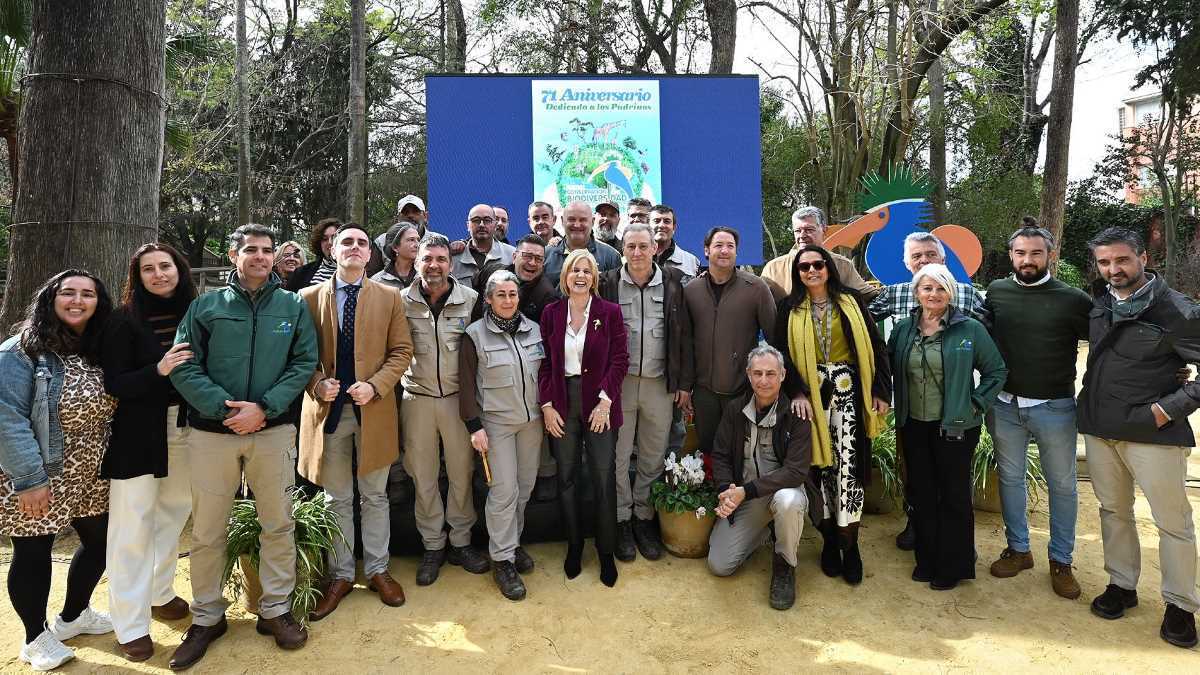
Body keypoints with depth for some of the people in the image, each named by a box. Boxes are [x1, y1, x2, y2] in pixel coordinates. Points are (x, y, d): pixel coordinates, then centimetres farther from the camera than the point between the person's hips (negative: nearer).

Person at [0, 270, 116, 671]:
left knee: (100, 541, 16)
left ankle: (71, 616, 39)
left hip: (92, 477, 7)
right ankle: (36, 637, 28)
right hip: (38, 479, -6)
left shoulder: (101, 352, 4)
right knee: (33, 554, 7)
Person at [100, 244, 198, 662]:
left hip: (185, 430, 4)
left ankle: (160, 594, 34)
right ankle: (131, 624, 12)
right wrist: (158, 370, -25)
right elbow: (112, 384, -12)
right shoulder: (124, 321, -7)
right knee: (133, 526, 2)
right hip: (138, 434, -4)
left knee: (173, 515, 14)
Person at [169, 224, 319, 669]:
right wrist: (224, 408, -15)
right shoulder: (205, 306, 5)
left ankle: (275, 610, 23)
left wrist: (264, 408, -12)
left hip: (274, 430, 0)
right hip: (213, 431, 0)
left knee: (278, 524, 7)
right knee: (207, 530, 7)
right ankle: (207, 617, 25)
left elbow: (304, 363, -1)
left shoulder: (294, 306, 6)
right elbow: (184, 367, -2)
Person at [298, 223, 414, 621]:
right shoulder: (310, 298, 4)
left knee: (375, 496, 10)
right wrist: (317, 385, -12)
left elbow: (401, 351, 1)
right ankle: (340, 575, 23)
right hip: (328, 409, 0)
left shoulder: (389, 298, 3)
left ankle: (377, 569, 24)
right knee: (337, 499, 10)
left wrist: (375, 385, -13)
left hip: (374, 410, 0)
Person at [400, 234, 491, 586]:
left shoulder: (470, 299, -3)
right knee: (423, 476, 10)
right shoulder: (402, 301, -2)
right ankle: (432, 547, 25)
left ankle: (461, 542, 25)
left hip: (458, 396, 0)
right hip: (417, 398, 1)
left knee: (462, 472, 9)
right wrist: (404, 376, 2)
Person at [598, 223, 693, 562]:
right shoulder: (608, 283, 0)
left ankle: (644, 517, 24)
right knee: (619, 455, 5)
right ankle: (622, 520, 19)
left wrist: (684, 383, 2)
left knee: (653, 457, 9)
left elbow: (684, 335, 5)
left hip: (660, 383, 1)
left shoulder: (672, 282, 3)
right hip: (619, 381, -1)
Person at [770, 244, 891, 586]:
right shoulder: (789, 308, 6)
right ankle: (829, 540, 15)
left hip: (848, 392, 0)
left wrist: (881, 391, 0)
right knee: (819, 465, 3)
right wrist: (796, 392, -13)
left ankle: (849, 545, 5)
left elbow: (875, 346, 6)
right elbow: (781, 352, -1)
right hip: (811, 395, 0)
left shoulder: (851, 302, 7)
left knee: (849, 464, -5)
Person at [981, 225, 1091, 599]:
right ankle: (1018, 549, 29)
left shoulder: (1072, 299, -7)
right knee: (1010, 478, 13)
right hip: (1005, 404, 2)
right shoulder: (996, 291, 2)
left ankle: (1061, 561, 24)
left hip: (1054, 407, -2)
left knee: (1062, 485, 9)